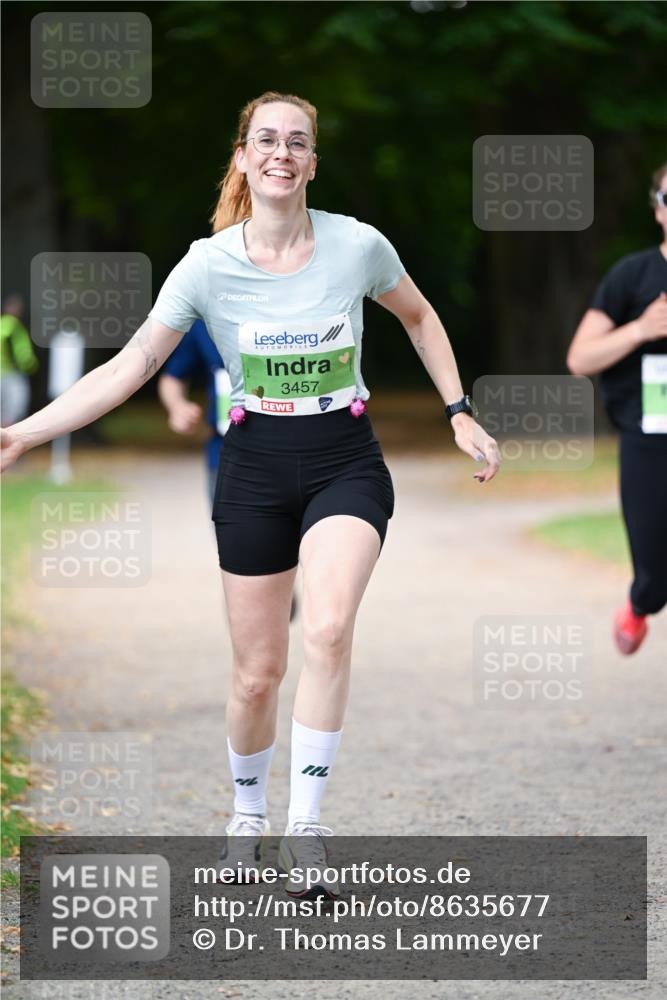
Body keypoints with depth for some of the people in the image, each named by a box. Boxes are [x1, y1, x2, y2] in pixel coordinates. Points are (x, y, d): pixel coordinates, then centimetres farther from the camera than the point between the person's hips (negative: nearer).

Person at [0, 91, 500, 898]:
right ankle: (247, 815, 31)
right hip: (255, 468, 1)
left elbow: (418, 317, 13)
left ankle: (306, 825, -20)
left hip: (346, 463, -1)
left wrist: (460, 415, 9)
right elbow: (132, 364, -7)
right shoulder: (208, 264, -9)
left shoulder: (358, 245, -8)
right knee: (257, 672, 4)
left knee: (328, 628, -26)